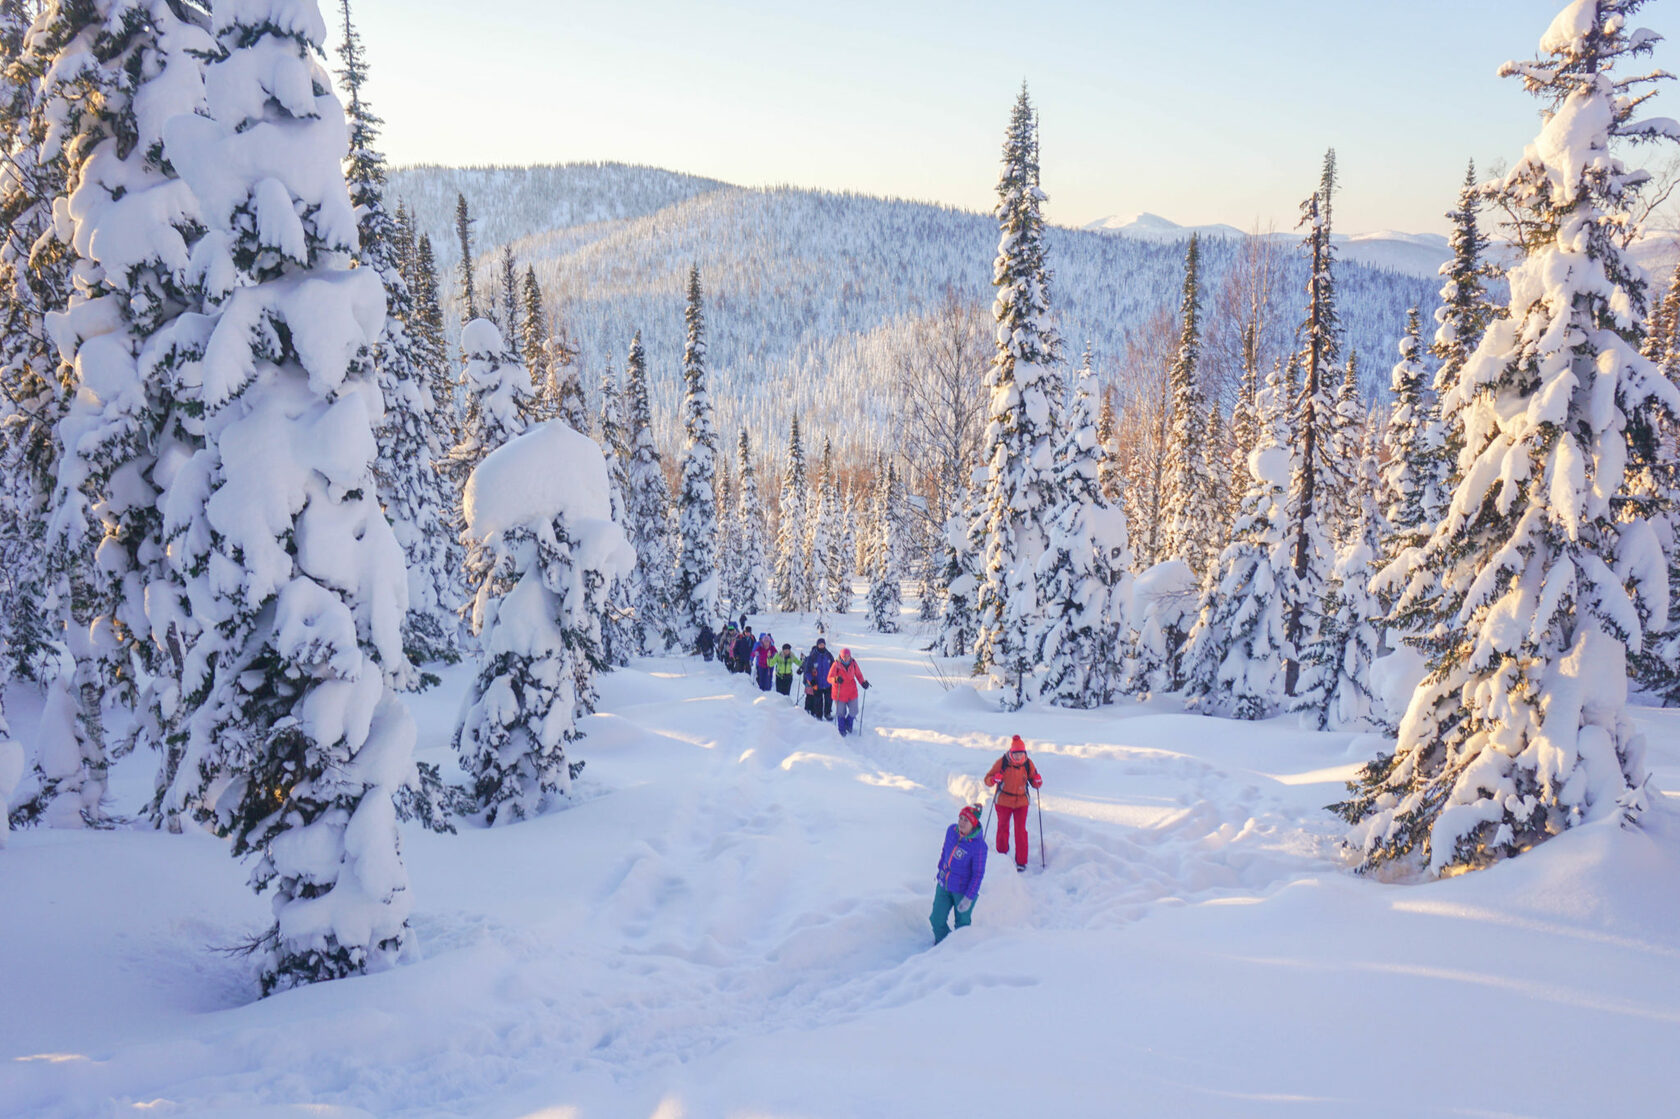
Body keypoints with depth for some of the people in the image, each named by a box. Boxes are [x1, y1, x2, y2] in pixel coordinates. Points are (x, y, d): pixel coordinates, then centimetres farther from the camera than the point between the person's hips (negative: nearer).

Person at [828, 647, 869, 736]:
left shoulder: (853, 664, -7)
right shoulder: (836, 665, -17)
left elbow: (858, 675, 7)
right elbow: (829, 678, -18)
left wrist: (863, 683, -10)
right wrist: (836, 680, -39)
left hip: (852, 692, 3)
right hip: (840, 693, -3)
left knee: (854, 711, 3)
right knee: (841, 713, 8)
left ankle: (848, 724, 35)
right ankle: (842, 729, 33)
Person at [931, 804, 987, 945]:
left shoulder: (978, 845, -25)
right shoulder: (951, 830, -9)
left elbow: (978, 874, -18)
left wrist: (969, 898, -18)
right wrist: (940, 871, 20)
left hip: (963, 890, -5)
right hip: (944, 885, 5)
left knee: (962, 923, 13)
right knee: (937, 920, 9)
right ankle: (942, 943, 38)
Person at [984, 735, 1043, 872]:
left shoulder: (1028, 763, -6)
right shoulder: (1002, 762, -12)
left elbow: (1035, 783, 5)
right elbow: (987, 780, -6)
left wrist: (1037, 781, -18)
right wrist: (994, 779, -28)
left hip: (1021, 801, 0)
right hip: (1003, 801, 0)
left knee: (1021, 830, -4)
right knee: (1003, 828, 12)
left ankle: (1021, 861, 4)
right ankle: (1002, 856, 33)